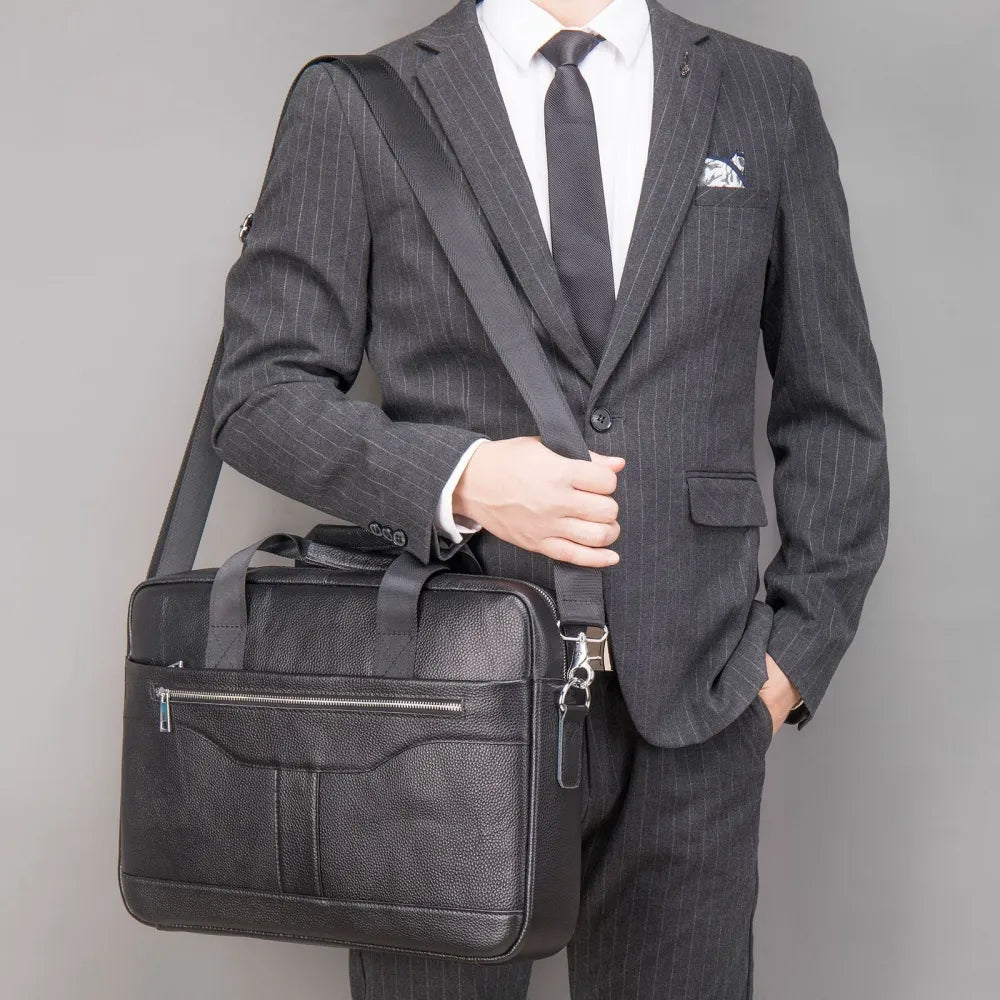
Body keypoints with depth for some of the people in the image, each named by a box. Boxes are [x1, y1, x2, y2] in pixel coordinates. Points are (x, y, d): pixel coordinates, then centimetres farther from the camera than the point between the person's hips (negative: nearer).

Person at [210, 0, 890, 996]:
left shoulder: (768, 97, 9)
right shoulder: (351, 106, 3)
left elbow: (834, 410, 11)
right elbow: (257, 389, 0)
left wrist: (800, 646, 4)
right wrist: (457, 478, -16)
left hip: (692, 702, 2)